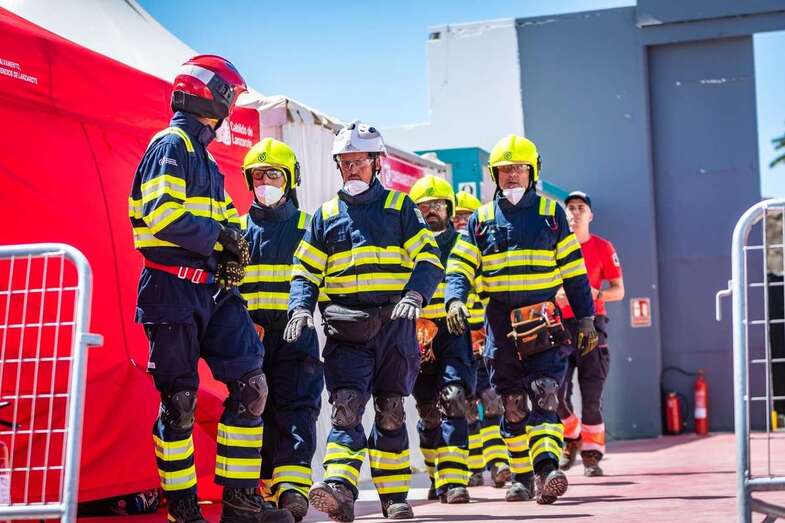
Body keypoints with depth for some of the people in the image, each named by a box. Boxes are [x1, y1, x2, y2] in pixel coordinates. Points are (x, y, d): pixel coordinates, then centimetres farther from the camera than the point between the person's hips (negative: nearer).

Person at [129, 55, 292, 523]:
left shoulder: (203, 153, 22)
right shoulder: (173, 144, -7)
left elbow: (226, 219, 25)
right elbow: (161, 212, -22)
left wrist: (230, 247, 3)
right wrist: (217, 237, -10)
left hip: (212, 288, 9)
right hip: (174, 288, -9)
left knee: (251, 386, 1)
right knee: (179, 400, -1)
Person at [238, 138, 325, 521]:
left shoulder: (307, 226, 12)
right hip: (251, 331, 2)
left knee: (295, 407, -12)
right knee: (257, 407, 1)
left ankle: (292, 486, -20)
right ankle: (268, 484, 10)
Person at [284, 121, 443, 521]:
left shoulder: (398, 206, 9)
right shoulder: (326, 215, 14)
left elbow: (429, 259, 1)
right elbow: (305, 271, 13)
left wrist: (415, 294, -18)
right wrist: (301, 307, -7)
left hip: (393, 322, 0)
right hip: (346, 327, 0)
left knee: (391, 411, 6)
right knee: (346, 406, -15)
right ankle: (340, 490, -26)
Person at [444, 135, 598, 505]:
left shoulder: (550, 212, 7)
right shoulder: (481, 219, 10)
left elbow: (573, 269, 8)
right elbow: (459, 267, 5)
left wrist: (586, 317, 5)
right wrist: (455, 300, -16)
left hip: (544, 321, -2)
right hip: (501, 324, 2)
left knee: (545, 394, -15)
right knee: (513, 405, 7)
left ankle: (547, 468, -23)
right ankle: (521, 476, 16)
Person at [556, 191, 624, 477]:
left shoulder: (603, 247, 6)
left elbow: (619, 290, 7)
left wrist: (597, 294, -14)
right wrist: (553, 295, -11)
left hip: (591, 322, -1)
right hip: (559, 323, 1)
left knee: (592, 395, -3)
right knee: (557, 391, -6)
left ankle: (592, 455, 6)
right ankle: (571, 438, 21)